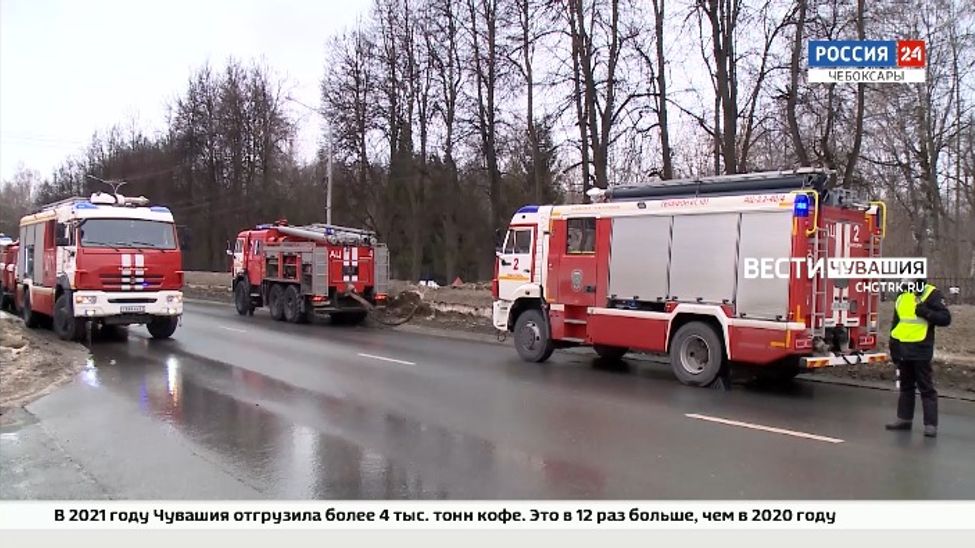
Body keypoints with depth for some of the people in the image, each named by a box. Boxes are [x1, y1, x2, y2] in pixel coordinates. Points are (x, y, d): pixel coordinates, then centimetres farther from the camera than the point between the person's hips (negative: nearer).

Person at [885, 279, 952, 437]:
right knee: (905, 386, 15)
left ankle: (931, 424, 0)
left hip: (920, 350, -6)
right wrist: (893, 347, 16)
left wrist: (926, 313, -26)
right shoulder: (902, 296, 13)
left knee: (926, 387, -3)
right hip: (902, 350, 6)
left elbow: (945, 319, -11)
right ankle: (904, 419, 23)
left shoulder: (932, 294, -6)